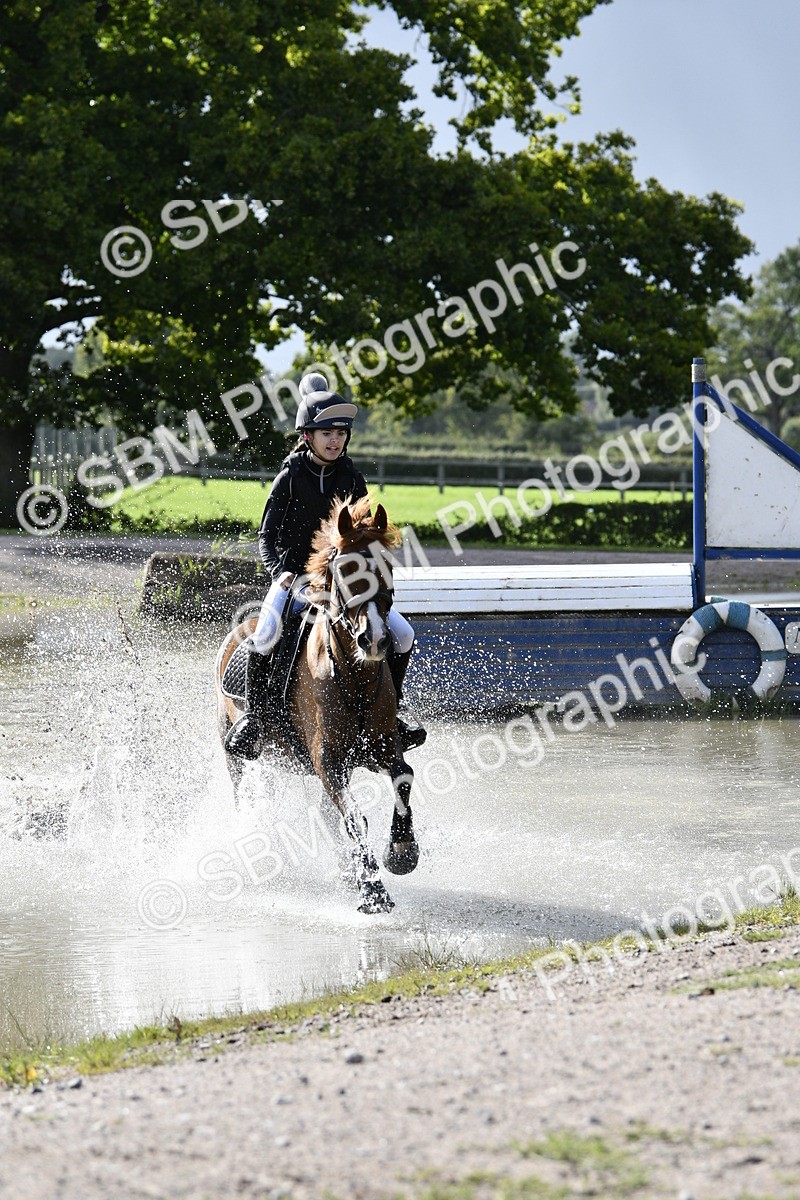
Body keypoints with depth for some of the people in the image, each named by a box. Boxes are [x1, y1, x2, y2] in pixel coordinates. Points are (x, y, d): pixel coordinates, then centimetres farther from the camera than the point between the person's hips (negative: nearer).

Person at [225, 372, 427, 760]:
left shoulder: (352, 480, 4)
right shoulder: (290, 477, -4)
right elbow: (266, 537, -4)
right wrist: (279, 571, -23)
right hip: (294, 577, -3)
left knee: (401, 634, -13)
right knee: (265, 635, -32)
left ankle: (393, 705, 10)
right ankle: (252, 714, -13)